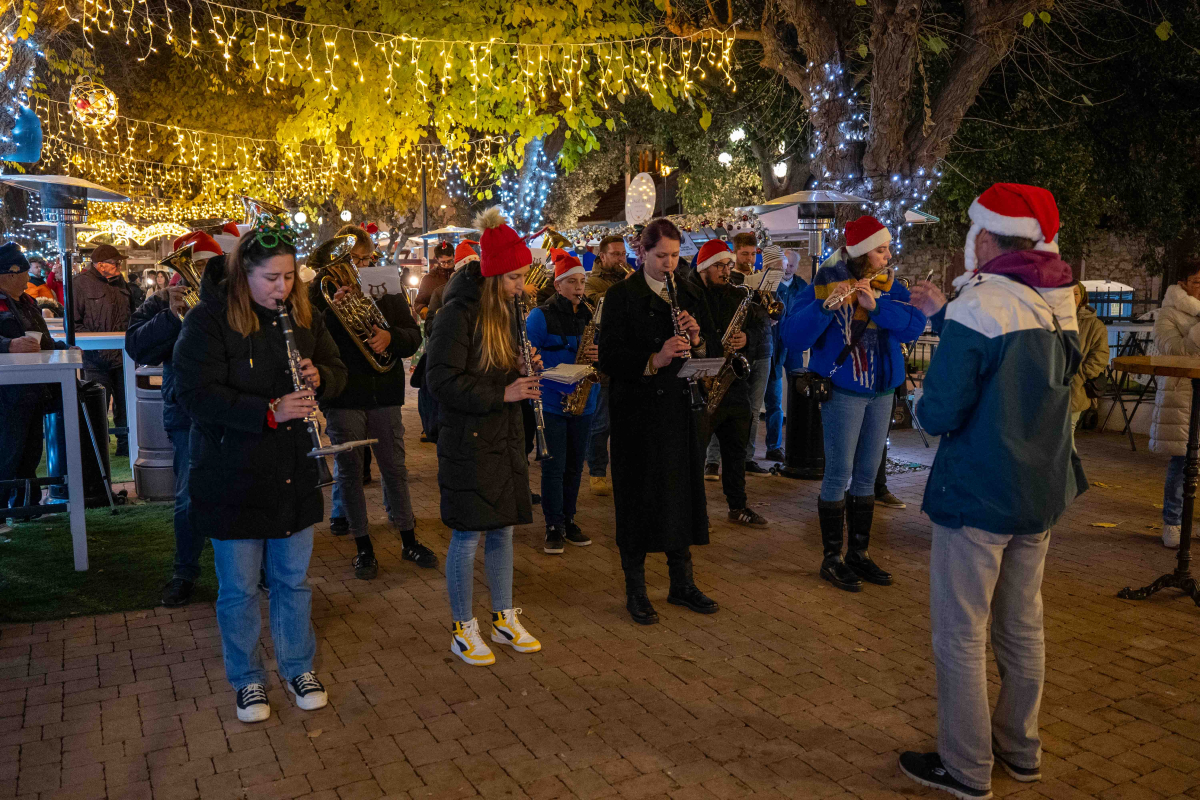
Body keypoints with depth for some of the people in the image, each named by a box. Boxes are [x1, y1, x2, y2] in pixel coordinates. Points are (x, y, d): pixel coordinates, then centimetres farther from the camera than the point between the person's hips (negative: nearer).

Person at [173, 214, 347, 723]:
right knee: (240, 589, 10)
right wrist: (269, 411, -29)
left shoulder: (303, 316, 4)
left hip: (294, 476, 4)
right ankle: (247, 680, 31)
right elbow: (196, 394, -19)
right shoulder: (210, 320, -11)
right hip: (234, 479, -4)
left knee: (293, 581, 16)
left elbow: (337, 371, 12)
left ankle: (299, 668, 34)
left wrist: (318, 376, -12)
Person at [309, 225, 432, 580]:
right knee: (349, 471, 6)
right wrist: (332, 310, -25)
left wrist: (390, 337, -17)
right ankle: (363, 547, 20)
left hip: (384, 393, 2)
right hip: (342, 395, -2)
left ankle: (409, 540, 22)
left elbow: (414, 335, 4)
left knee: (395, 467, 9)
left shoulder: (386, 289, 7)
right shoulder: (321, 291, 0)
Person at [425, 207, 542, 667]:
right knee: (468, 535, 2)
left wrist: (523, 372, 1)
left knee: (503, 529, 15)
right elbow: (441, 381, -20)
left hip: (505, 437, 8)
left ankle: (504, 620, 28)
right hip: (468, 442, -8)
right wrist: (501, 394, -21)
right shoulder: (459, 313, -16)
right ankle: (463, 629, 19)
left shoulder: (505, 309, 10)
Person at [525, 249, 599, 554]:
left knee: (574, 466, 12)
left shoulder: (591, 316, 9)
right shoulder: (541, 316, -5)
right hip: (551, 401, -4)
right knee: (554, 467, -1)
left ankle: (569, 520, 25)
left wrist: (598, 355, -12)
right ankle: (554, 526, 10)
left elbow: (602, 350, 12)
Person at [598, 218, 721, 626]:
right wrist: (654, 359, -26)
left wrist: (697, 340, -11)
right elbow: (609, 358, -13)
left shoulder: (689, 293, 11)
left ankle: (682, 583, 27)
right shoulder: (622, 296, -5)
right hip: (638, 413, -5)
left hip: (683, 409, 5)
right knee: (638, 498, 2)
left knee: (683, 493, 12)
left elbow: (714, 347, 11)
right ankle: (635, 590, 17)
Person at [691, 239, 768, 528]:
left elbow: (755, 328, 17)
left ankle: (738, 506, 25)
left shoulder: (738, 296, 14)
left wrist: (747, 338, -6)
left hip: (734, 384, 6)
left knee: (736, 449, 14)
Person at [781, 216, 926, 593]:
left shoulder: (890, 286, 6)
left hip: (882, 390, 6)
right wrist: (824, 305, -31)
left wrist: (876, 305, -22)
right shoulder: (826, 285, -8)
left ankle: (859, 554, 23)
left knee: (866, 476, 12)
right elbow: (793, 337, -17)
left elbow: (915, 325, -9)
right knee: (839, 475, -2)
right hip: (843, 391, -5)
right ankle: (832, 559, 11)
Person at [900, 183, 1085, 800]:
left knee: (961, 634, 5)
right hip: (1042, 493, 8)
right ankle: (1020, 749, 35)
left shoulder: (981, 304, -18)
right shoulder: (1057, 304, 6)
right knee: (1022, 626, 20)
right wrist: (944, 316, 21)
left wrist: (925, 405, 2)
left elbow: (939, 413, -20)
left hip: (978, 494, -8)